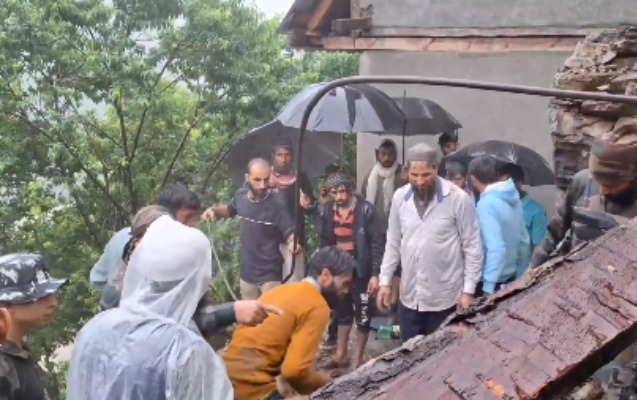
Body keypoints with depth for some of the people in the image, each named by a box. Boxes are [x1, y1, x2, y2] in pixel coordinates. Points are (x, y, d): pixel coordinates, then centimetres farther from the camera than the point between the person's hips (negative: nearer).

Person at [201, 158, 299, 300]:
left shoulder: (276, 204, -21)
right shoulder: (240, 195, -4)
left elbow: (290, 233, -16)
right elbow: (230, 210, 19)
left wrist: (293, 244, -38)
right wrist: (214, 210, 0)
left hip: (270, 275, -5)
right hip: (246, 272, 6)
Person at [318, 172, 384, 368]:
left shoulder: (365, 210, -15)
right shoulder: (328, 211, 0)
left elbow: (377, 243, -14)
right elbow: (324, 241, 10)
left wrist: (375, 274, -17)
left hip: (360, 271, -4)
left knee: (362, 316, 5)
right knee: (342, 314, 18)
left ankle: (358, 360, 19)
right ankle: (341, 355, 33)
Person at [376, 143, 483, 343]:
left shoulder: (459, 198, -13)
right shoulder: (399, 197, 0)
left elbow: (472, 247, -8)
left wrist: (468, 290, -9)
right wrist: (385, 280, 6)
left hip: (444, 298, -4)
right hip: (409, 296, 4)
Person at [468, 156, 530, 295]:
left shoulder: (486, 204, -22)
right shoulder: (513, 198, 4)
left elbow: (496, 248, -29)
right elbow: (524, 239, 11)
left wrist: (488, 287, -28)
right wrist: (520, 269, 22)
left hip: (494, 282, -8)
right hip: (511, 276, 8)